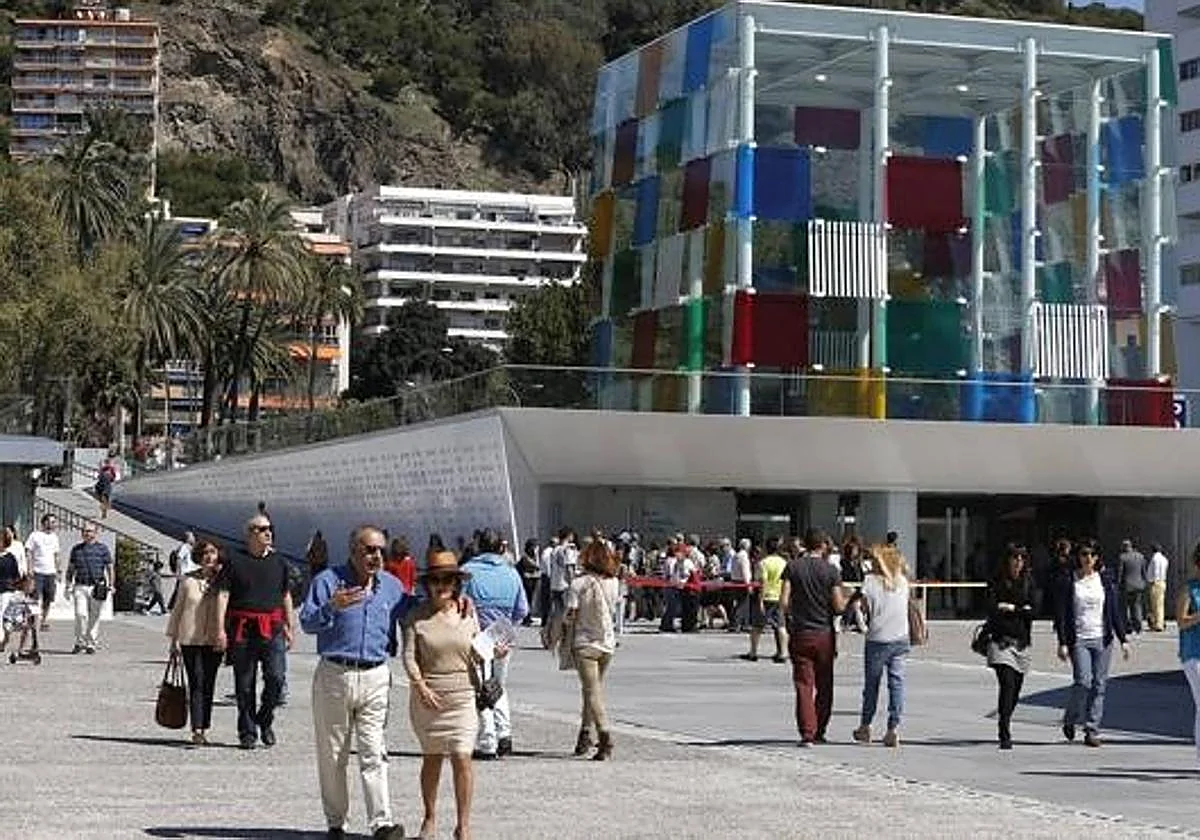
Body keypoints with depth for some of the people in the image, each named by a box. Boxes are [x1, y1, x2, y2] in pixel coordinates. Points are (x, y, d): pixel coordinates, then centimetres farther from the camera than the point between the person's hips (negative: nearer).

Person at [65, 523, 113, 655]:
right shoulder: (76, 549, 13)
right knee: (80, 614, -11)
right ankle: (80, 642, 1)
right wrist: (68, 586, 12)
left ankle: (92, 644, 10)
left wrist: (110, 585, -3)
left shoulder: (102, 548, 6)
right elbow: (70, 568, 19)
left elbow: (109, 568, 5)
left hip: (97, 587, -1)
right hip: (80, 586, 1)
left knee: (94, 617, 2)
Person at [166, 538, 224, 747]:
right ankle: (197, 730, -13)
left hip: (213, 641, 1)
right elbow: (177, 609, 10)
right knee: (196, 683, -9)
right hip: (190, 639, -1)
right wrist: (173, 637, 8)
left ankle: (204, 728, 14)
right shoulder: (188, 581, 5)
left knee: (208, 685, 5)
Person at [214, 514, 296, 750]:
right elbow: (222, 595, -1)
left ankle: (264, 721, 11)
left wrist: (289, 627, 16)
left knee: (276, 677, -11)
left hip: (273, 629, 2)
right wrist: (220, 629, -9)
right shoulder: (235, 562, 2)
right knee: (244, 684, 4)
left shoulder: (278, 562, 13)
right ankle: (247, 732, 14)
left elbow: (286, 597, 20)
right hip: (242, 630, -2)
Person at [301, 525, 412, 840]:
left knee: (374, 754, -7)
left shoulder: (392, 586, 12)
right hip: (334, 675, -2)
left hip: (376, 677, 2)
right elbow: (307, 622, -8)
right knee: (332, 755, 5)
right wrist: (331, 608, -27)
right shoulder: (328, 580, 0)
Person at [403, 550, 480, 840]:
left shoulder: (467, 612, 5)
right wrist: (420, 685, -21)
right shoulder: (417, 616, -1)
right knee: (431, 758, 11)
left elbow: (476, 653, 13)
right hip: (427, 696, 0)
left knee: (462, 758, -7)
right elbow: (409, 655, -6)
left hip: (462, 696, 0)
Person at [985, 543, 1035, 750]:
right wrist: (1020, 609, -5)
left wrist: (1009, 608, -7)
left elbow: (1031, 610, 0)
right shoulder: (997, 582, 0)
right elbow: (992, 608, -12)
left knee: (1015, 690, 7)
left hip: (1022, 641, 4)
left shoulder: (1028, 582, 8)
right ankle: (1005, 735, -16)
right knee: (1007, 685, -16)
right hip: (1001, 641, -4)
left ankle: (1004, 724, 29)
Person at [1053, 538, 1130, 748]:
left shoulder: (1105, 581, 8)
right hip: (1079, 640, -3)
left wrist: (1123, 639, 4)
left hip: (1102, 639, 3)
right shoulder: (1069, 582, 0)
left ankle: (1092, 730, 7)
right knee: (1083, 682, -14)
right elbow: (1062, 614, -1)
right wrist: (1062, 643, -7)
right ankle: (1070, 719, 10)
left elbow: (1116, 612, 10)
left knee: (1099, 685, 1)